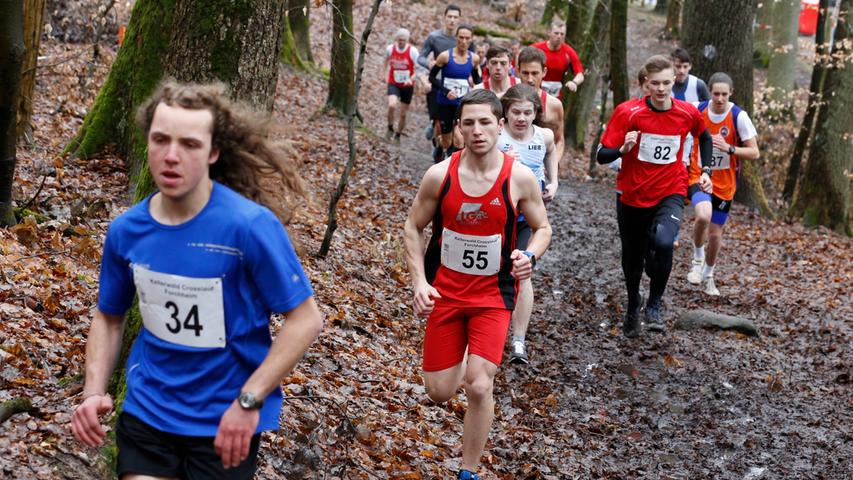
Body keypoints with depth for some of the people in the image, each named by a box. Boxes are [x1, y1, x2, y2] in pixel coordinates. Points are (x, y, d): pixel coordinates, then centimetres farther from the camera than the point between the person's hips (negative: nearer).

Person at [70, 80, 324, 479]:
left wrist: (248, 402, -20)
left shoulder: (249, 225, -19)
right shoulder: (126, 230, -5)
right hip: (147, 411, 3)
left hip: (225, 421, -3)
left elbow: (305, 319, -14)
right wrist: (94, 392, -5)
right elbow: (109, 316, 10)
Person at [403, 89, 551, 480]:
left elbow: (542, 228, 2)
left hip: (493, 294, -2)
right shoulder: (440, 175, -11)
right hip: (444, 291, 2)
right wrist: (420, 282, -10)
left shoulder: (520, 177, -12)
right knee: (439, 392, 6)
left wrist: (529, 256, -20)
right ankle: (463, 367, 44)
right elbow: (413, 228, 1)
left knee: (478, 386, -15)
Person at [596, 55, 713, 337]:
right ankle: (632, 309, 44)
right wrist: (623, 149, -34)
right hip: (632, 195, 1)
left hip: (670, 192, -1)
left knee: (663, 242, -29)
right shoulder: (630, 113, -14)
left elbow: (704, 137, 17)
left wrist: (706, 171, 8)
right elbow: (602, 156, -15)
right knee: (633, 256, 15)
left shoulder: (688, 113, -7)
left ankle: (654, 305, -7)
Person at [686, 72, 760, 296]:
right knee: (703, 215, -30)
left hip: (724, 183, 1)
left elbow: (754, 153, -12)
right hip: (698, 175, -1)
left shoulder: (739, 117, -13)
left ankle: (708, 275, 36)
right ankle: (698, 258, -2)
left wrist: (729, 148, -27)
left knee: (715, 232, 10)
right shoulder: (697, 110, -8)